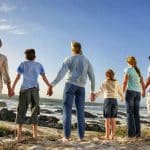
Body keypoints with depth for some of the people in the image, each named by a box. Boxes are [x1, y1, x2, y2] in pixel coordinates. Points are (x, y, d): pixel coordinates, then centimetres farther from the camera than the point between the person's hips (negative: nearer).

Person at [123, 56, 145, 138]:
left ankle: (131, 133, -11)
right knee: (136, 113, 5)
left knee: (130, 113, -6)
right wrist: (143, 91, 38)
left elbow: (125, 82, -10)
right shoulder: (138, 71, 17)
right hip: (137, 93, 6)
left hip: (130, 91, -5)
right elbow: (142, 83, 21)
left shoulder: (127, 69, -1)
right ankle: (137, 133, -1)